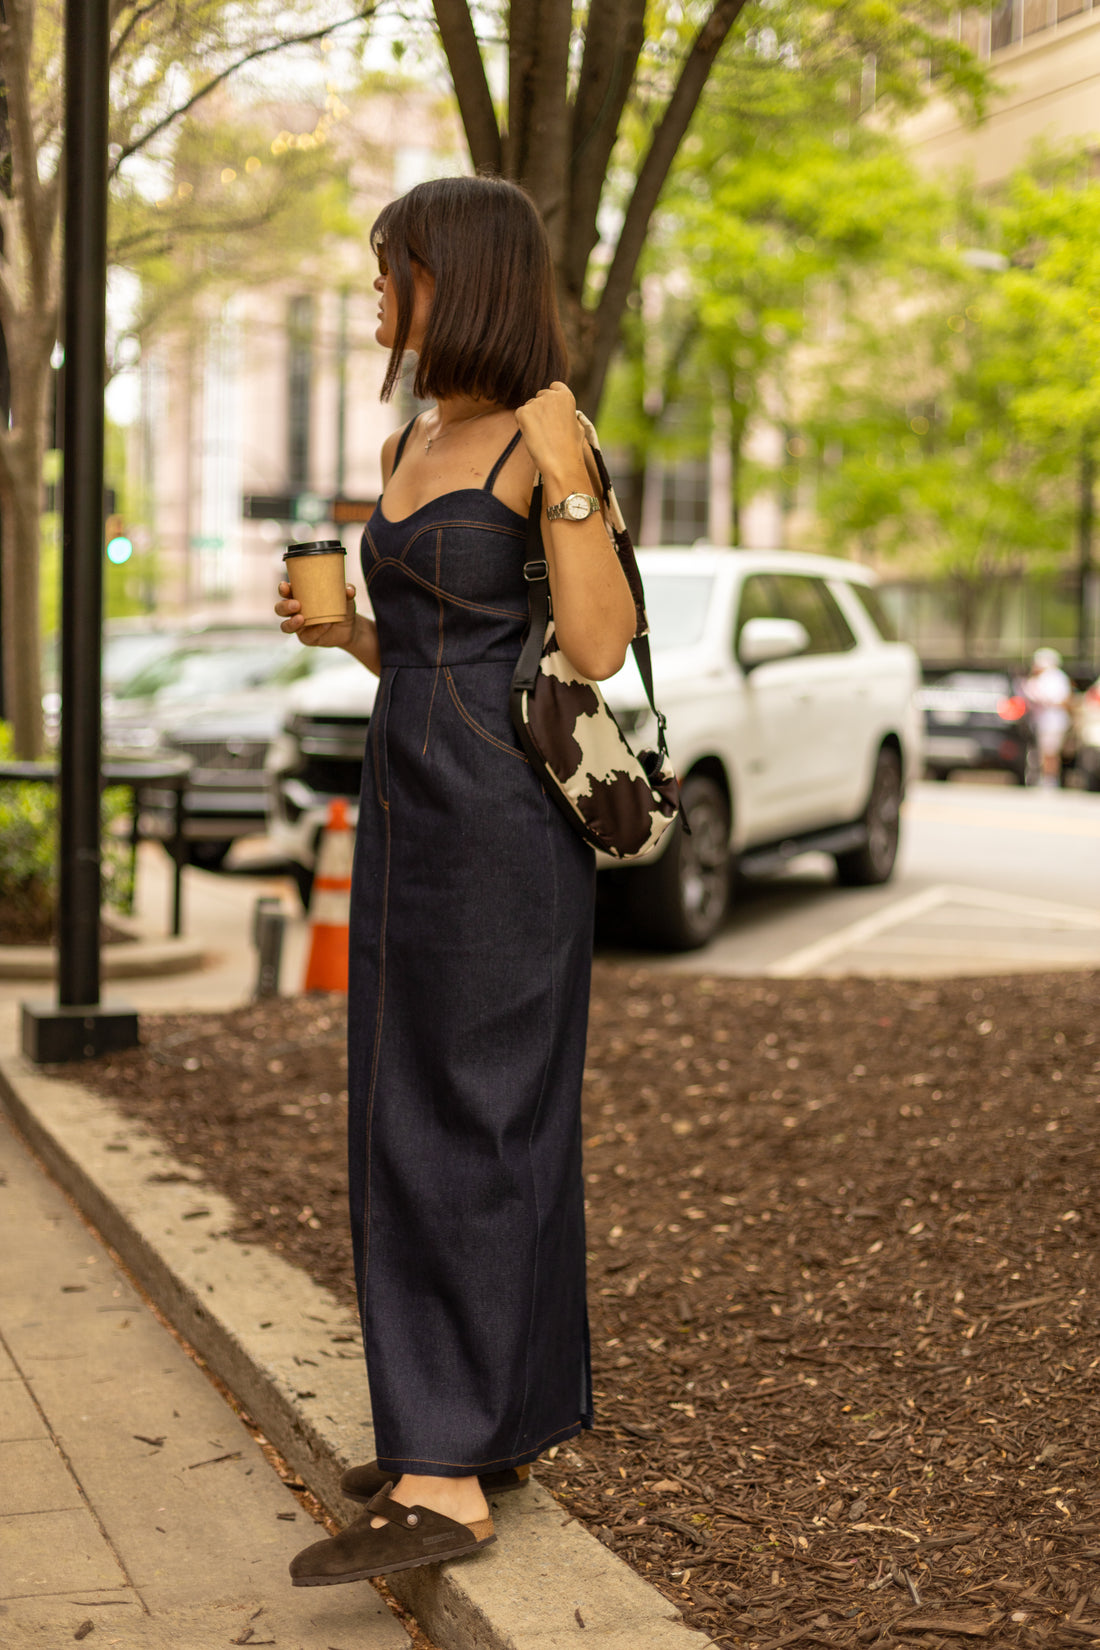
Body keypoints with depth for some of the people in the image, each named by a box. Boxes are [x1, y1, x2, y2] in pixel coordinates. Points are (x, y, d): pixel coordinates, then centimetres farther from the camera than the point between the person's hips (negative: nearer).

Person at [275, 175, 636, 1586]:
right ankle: (497, 1417, 24)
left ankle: (447, 1479, -1)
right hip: (407, 809, 9)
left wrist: (563, 475, -22)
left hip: (505, 820, -9)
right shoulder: (408, 447, 15)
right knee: (411, 1121, 12)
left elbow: (597, 652, -16)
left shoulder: (544, 438, -9)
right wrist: (336, 626, 4)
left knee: (468, 1127, -7)